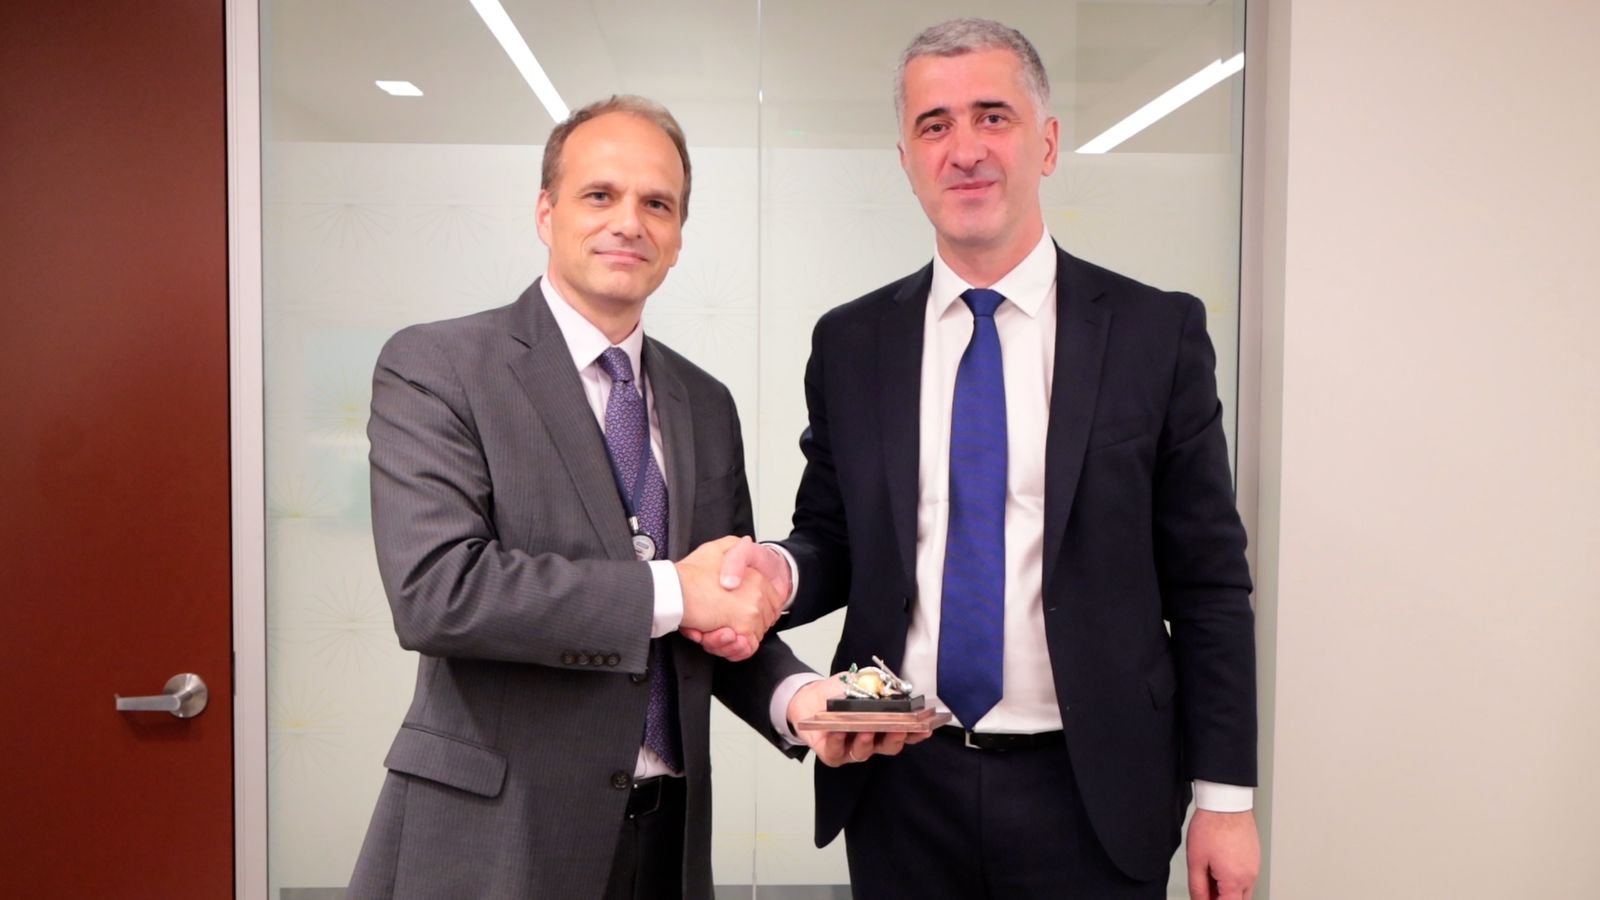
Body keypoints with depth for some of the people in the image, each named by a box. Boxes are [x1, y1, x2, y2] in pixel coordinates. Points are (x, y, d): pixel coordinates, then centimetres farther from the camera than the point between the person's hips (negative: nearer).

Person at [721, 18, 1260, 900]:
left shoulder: (1156, 330, -4)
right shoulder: (848, 343, 1)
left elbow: (1208, 581, -2)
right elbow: (834, 543, 8)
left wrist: (1224, 793, -2)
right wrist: (782, 567, -15)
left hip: (1089, 793, -1)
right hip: (901, 787, 2)